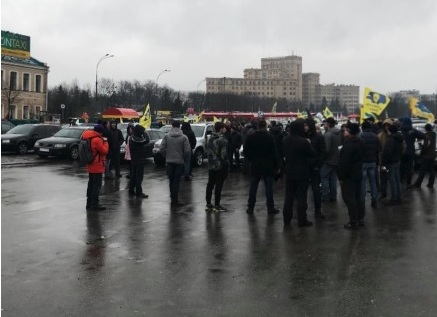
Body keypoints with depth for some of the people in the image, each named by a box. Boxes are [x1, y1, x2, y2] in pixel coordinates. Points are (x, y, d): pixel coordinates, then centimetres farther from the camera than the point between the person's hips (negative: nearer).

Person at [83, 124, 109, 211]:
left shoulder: (89, 138, 10)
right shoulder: (97, 139, -19)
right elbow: (104, 151, -17)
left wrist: (102, 141, 6)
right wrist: (105, 142, -3)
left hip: (90, 166, 10)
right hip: (97, 166, -9)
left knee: (91, 184, 15)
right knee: (97, 185, -5)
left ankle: (89, 203, 21)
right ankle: (94, 204, -5)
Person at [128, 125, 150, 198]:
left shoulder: (132, 138, 8)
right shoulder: (137, 139, -23)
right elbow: (146, 140, -27)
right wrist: (145, 133, -16)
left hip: (134, 160, 10)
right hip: (139, 160, -10)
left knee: (133, 175, 17)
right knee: (139, 176, -4)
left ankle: (131, 190, 24)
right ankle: (138, 192, -1)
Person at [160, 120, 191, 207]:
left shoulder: (167, 136, -4)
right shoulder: (184, 137, -8)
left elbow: (161, 148, -6)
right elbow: (187, 150, -11)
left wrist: (166, 156, 8)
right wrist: (184, 158, 6)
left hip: (169, 161, 2)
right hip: (179, 161, -2)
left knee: (171, 181, 14)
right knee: (176, 181, 2)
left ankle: (173, 197, 23)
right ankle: (175, 200, 1)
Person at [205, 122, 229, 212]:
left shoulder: (210, 139, 10)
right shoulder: (223, 140, -16)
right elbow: (224, 154, -19)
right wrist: (226, 164, -10)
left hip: (211, 166, 8)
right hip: (220, 166, -8)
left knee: (210, 184, 13)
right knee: (218, 185, -1)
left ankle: (208, 204, 19)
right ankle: (216, 205, 3)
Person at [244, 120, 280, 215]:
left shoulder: (250, 138, -1)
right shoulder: (269, 138, -9)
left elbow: (246, 152, 3)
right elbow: (274, 153, -8)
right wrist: (277, 166, -1)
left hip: (255, 166, 3)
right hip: (268, 167, -3)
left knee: (253, 187, 7)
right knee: (269, 187, 2)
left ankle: (250, 207, 9)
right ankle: (270, 208, 5)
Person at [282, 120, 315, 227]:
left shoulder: (285, 141, 0)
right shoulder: (304, 142, -19)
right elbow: (312, 154, -9)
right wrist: (309, 144, 4)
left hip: (289, 172, 5)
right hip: (302, 173, -5)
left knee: (288, 196, 13)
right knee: (301, 197, 2)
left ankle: (286, 219, 19)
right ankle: (302, 220, 5)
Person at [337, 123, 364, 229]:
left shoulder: (348, 145, -23)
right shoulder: (359, 142, 8)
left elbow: (344, 163, -24)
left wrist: (341, 176, -18)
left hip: (349, 176, -9)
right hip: (358, 174, 9)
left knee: (349, 198, -3)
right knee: (357, 197, 18)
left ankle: (353, 222, -1)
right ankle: (360, 218, 25)